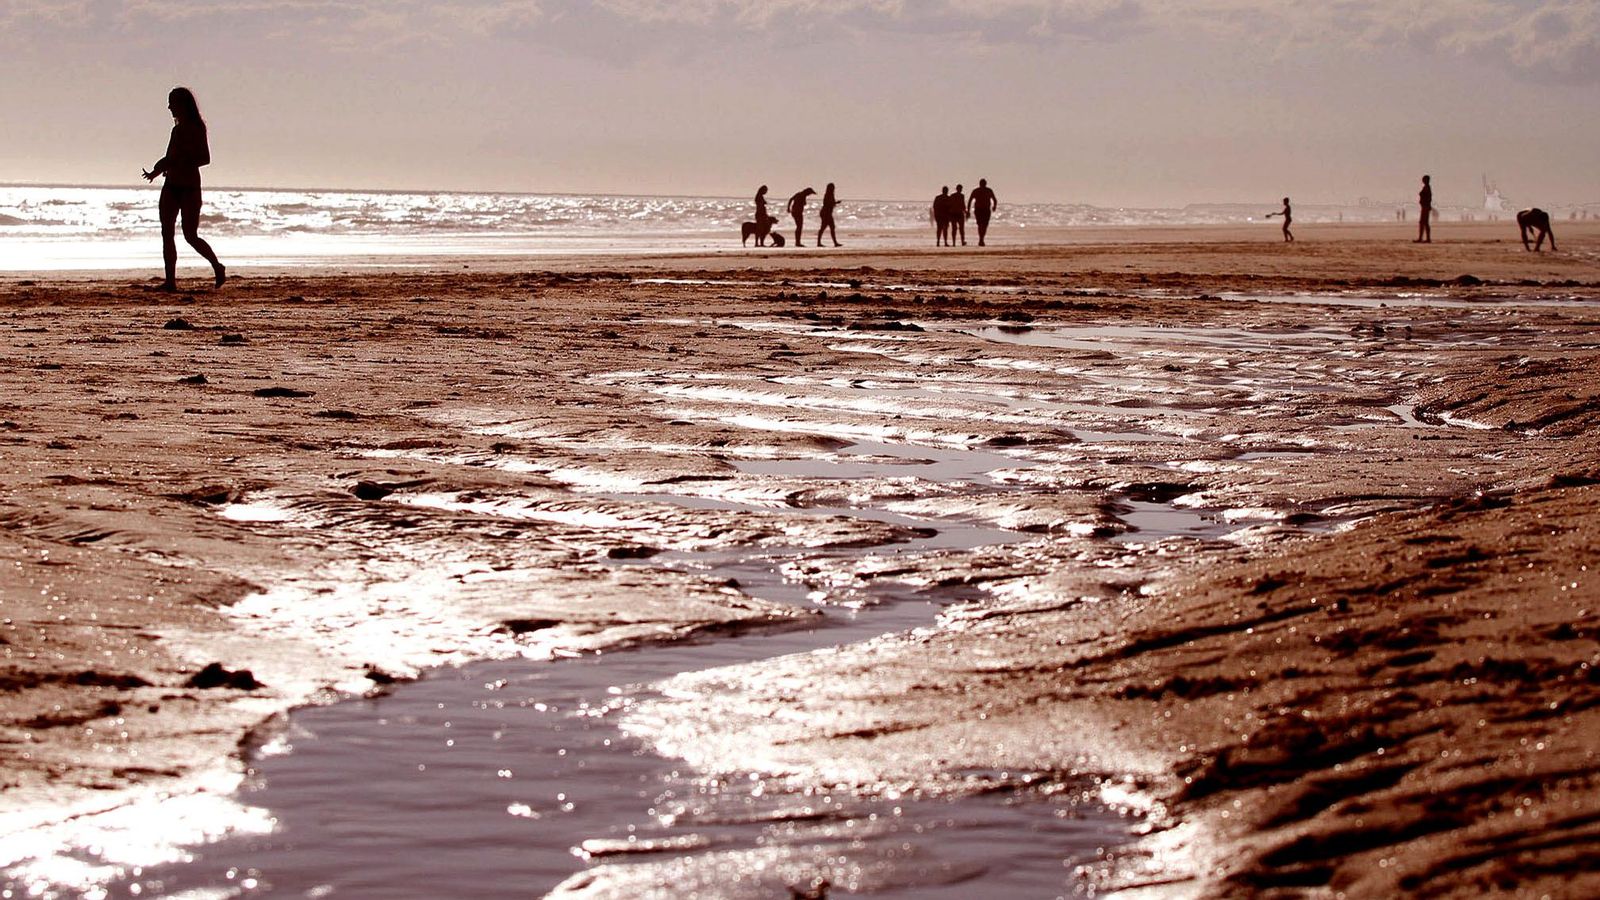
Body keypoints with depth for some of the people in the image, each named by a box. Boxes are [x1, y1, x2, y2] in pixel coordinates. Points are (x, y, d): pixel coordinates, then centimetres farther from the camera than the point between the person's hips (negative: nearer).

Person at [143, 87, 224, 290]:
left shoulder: (196, 128, -9)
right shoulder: (178, 128, 14)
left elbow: (205, 158, -16)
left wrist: (178, 164, -20)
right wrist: (157, 170, 11)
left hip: (189, 187, -8)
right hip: (171, 186, 8)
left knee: (190, 235, -7)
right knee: (167, 233, 0)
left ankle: (217, 267, 14)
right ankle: (171, 281, 0)